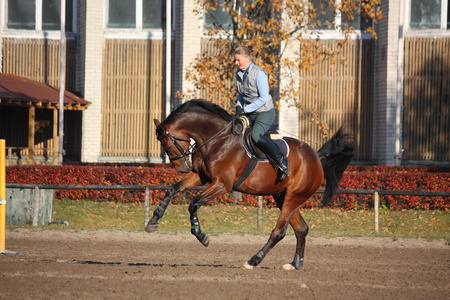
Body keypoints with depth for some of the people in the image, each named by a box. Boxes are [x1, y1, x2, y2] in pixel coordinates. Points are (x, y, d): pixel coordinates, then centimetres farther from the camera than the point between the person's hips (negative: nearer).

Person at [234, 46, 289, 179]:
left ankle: (282, 162, -24)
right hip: (250, 113, 9)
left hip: (265, 112, -8)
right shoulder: (239, 73, 5)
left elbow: (264, 98, -22)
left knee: (256, 136, -29)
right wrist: (239, 106, -2)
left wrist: (245, 109, -21)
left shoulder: (259, 73, -20)